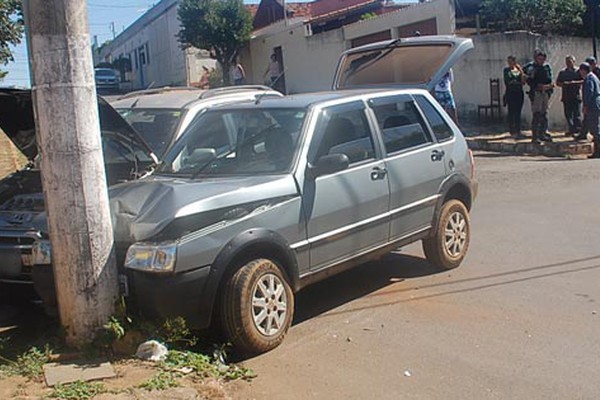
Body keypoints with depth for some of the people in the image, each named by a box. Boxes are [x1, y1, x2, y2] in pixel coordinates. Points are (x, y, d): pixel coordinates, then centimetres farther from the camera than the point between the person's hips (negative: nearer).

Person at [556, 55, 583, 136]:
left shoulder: (578, 71, 4)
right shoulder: (562, 72, 14)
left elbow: (583, 81, -3)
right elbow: (558, 83, 13)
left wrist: (574, 82, -16)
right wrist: (563, 84, -7)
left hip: (576, 96, -4)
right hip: (566, 97, 4)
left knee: (577, 114, -6)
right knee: (568, 114, 5)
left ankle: (577, 130, -1)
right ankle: (571, 129, 13)